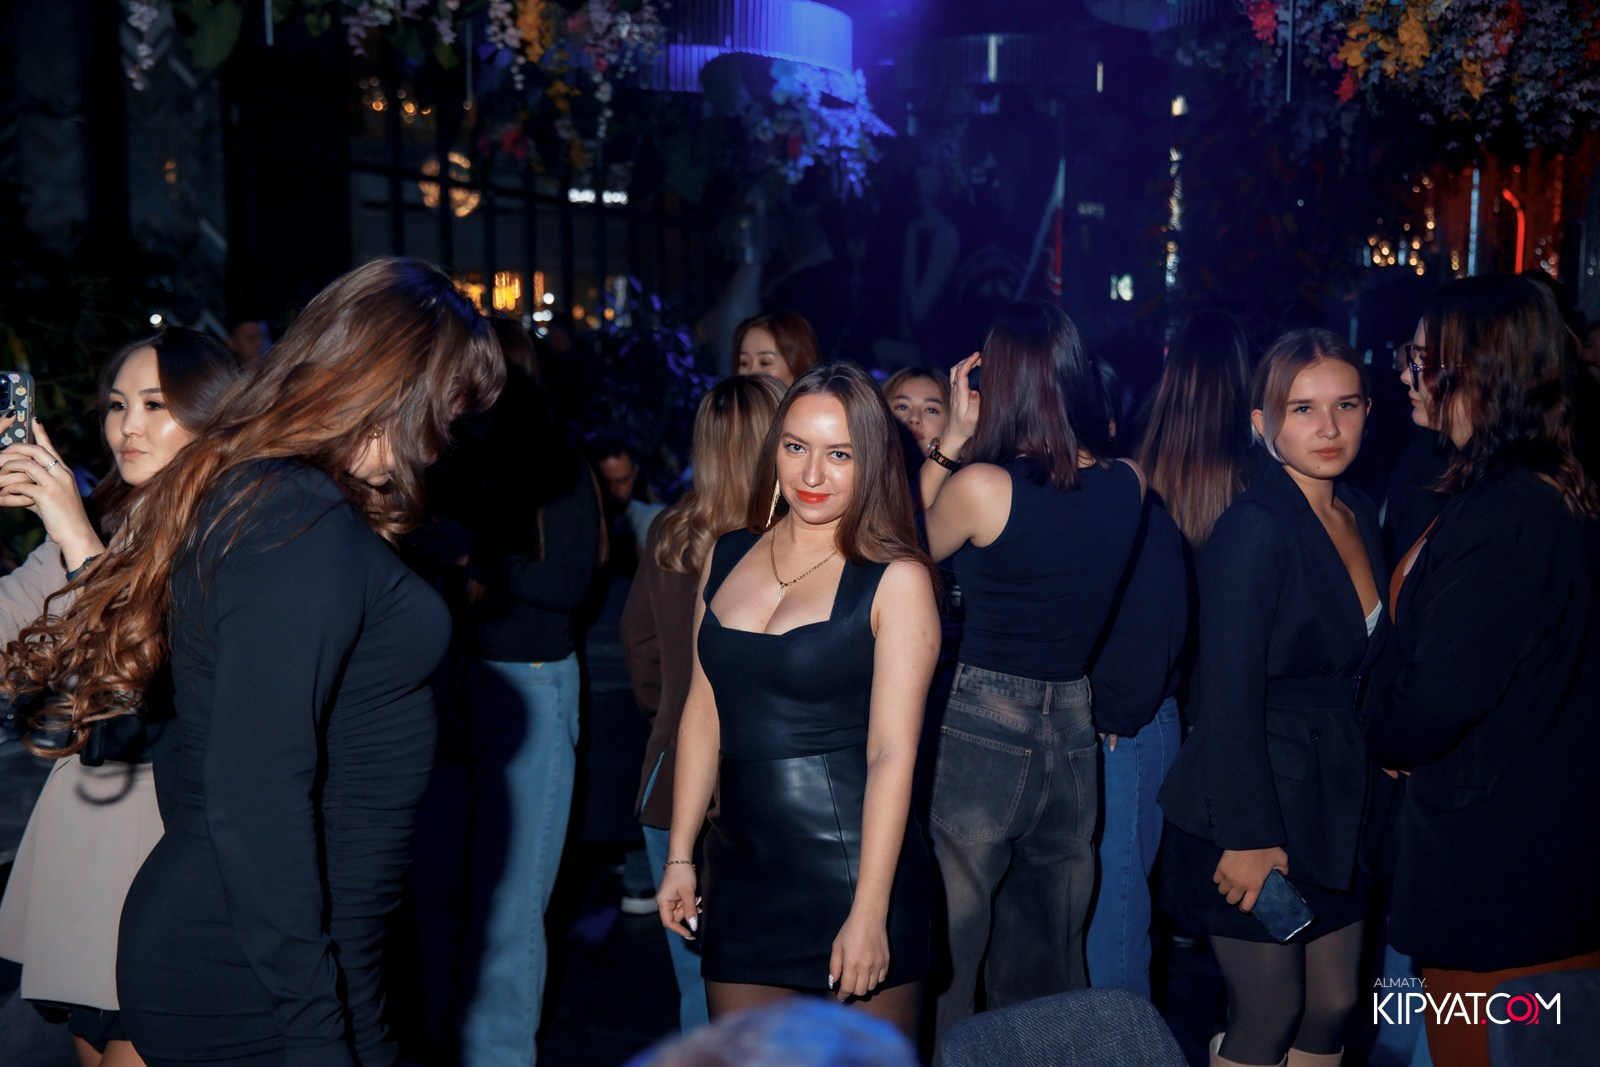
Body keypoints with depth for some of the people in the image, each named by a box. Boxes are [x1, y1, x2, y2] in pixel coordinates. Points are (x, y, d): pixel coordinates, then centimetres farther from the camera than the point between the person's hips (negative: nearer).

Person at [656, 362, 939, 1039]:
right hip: (742, 868, 5)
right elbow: (704, 711, 11)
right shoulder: (727, 558, 8)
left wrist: (870, 912, -16)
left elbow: (892, 753, -12)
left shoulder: (894, 580, -8)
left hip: (853, 864, -4)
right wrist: (679, 855, 10)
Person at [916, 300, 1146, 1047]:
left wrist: (953, 438, 2)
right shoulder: (1127, 485, -4)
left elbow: (911, 549, 2)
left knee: (952, 949, 11)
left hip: (982, 730, -5)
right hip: (1077, 734, 5)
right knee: (1049, 956, 21)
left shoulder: (979, 485, -17)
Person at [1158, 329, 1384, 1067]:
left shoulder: (1359, 515, 7)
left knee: (1333, 1006, 14)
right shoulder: (1254, 528, -18)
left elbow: (1357, 666, 13)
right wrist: (1248, 836, -19)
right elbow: (1231, 695, -20)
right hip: (1255, 814, -8)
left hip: (1333, 807, 8)